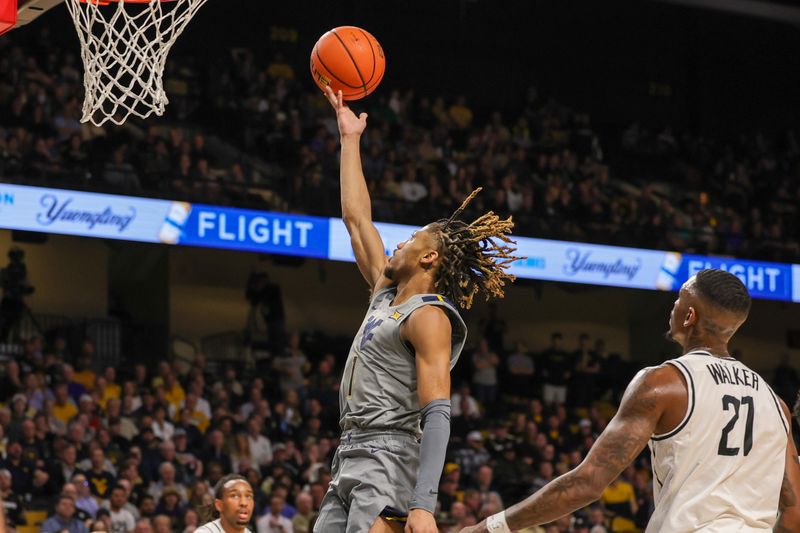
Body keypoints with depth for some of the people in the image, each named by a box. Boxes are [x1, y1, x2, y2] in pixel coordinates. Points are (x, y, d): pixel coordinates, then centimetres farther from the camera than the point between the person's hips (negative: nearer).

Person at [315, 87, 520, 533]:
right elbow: (356, 217, 28)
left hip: (388, 464, -9)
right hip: (349, 461, 9)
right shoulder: (388, 294, 18)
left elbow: (438, 416, -16)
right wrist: (350, 137, 30)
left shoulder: (429, 317, -7)